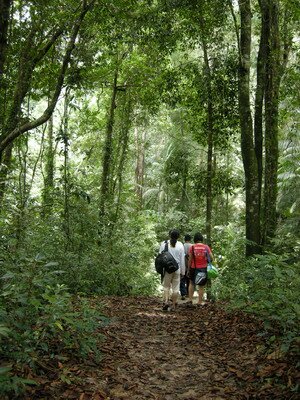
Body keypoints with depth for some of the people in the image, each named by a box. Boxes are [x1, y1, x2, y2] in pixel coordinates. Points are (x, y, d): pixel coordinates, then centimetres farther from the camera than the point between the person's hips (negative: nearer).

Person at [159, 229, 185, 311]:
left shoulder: (164, 244, -4)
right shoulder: (180, 245, -2)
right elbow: (182, 259, 1)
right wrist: (183, 271, 9)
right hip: (177, 269, 1)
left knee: (166, 286, 12)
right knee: (175, 287, 9)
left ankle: (166, 302, -6)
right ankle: (173, 305, 15)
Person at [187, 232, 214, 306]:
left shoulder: (192, 247, -7)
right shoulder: (206, 247, -5)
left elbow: (190, 260, -4)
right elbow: (212, 258, -4)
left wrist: (189, 269, 6)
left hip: (194, 268, 0)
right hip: (203, 269, 0)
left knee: (192, 283, 19)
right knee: (201, 286, 9)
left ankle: (190, 300, 16)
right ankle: (200, 302, 15)